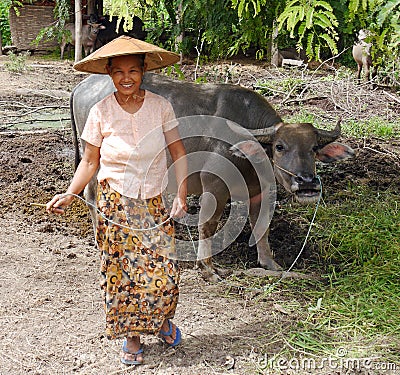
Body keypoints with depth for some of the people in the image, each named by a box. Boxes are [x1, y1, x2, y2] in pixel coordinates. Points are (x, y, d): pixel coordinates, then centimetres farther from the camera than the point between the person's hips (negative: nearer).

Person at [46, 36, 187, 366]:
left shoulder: (160, 106, -5)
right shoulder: (101, 112, -5)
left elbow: (179, 153, -1)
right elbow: (90, 161, 1)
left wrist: (181, 197, -9)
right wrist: (69, 194, -12)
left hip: (154, 203, 1)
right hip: (115, 203, 0)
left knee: (162, 271, -1)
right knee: (121, 273, 5)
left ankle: (162, 319, 30)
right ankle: (131, 336, 27)